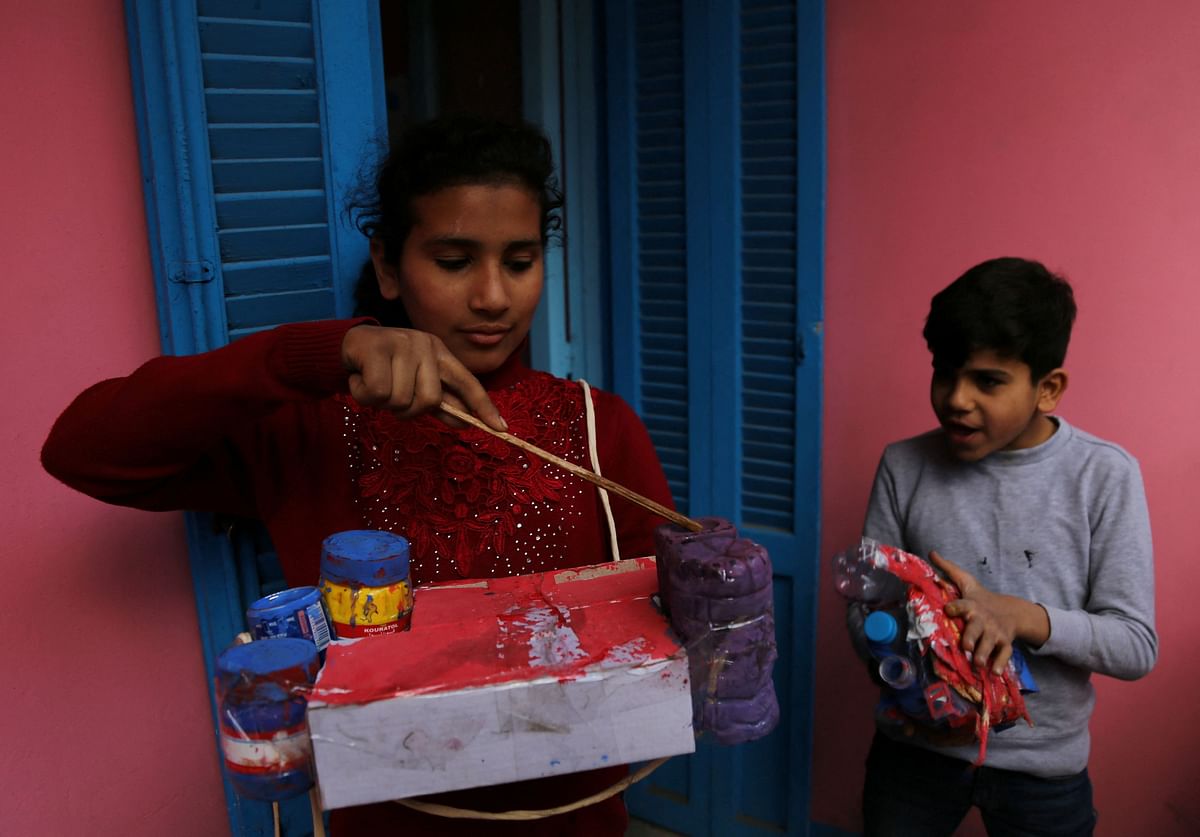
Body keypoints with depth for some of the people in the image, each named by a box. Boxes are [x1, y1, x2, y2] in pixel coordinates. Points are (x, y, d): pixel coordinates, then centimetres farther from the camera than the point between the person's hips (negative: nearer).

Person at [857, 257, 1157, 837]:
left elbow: (1136, 646, -12)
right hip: (915, 744, 1)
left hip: (1043, 763, -1)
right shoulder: (903, 467, -8)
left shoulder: (1106, 476, -12)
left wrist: (1020, 615, -27)